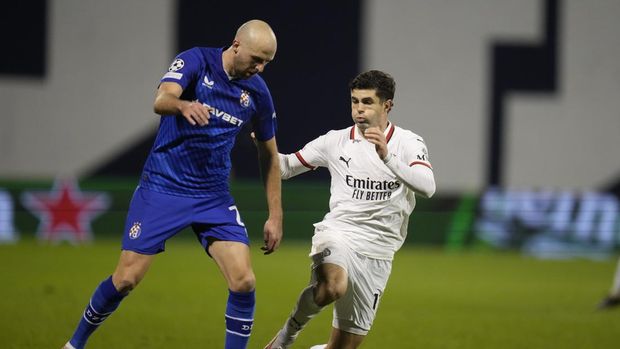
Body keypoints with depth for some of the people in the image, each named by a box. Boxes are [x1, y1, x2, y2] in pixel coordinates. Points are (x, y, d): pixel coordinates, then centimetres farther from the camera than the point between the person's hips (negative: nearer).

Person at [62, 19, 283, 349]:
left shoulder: (257, 92, 0)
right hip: (162, 188, -3)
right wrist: (183, 104, -53)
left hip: (214, 197, 3)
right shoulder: (196, 61, -11)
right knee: (126, 279, -4)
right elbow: (161, 100, -29)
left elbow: (269, 153, 12)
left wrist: (275, 216, 10)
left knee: (243, 282, -13)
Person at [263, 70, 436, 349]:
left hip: (377, 254, 1)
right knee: (333, 287, -37)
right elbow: (287, 167, 13)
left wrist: (388, 157, -32)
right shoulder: (336, 141, 4)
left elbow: (427, 187, -19)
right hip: (337, 234, -1)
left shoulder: (408, 143, -1)